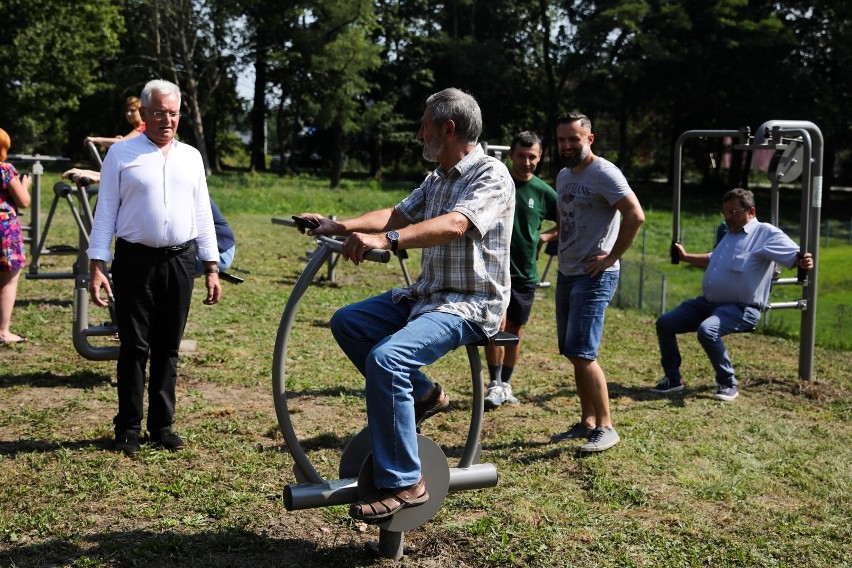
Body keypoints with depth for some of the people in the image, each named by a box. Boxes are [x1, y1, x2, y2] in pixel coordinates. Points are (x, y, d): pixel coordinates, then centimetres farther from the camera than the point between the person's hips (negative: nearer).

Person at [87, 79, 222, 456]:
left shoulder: (191, 157, 12)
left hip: (180, 261, 3)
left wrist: (212, 268, 9)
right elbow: (105, 212, 0)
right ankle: (128, 427, 13)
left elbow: (202, 215, 13)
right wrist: (97, 265, -7)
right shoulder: (121, 154, 3)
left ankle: (162, 424, 19)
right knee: (134, 347, 2)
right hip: (135, 261, -3)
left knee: (168, 348, 9)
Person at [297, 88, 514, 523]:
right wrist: (339, 227, -1)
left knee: (386, 357, -28)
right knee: (347, 322, 5)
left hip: (470, 305, -9)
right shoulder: (436, 180, 17)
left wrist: (386, 240, -45)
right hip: (426, 293, 10)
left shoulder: (490, 175, -14)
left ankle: (403, 483, -19)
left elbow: (454, 225, -31)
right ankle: (420, 394, 12)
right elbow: (398, 214, 12)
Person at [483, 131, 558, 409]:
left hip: (525, 272, 2)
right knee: (497, 324, -14)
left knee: (515, 330, 11)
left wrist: (544, 237, 0)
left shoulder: (543, 192, 1)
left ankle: (506, 385, 25)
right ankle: (495, 385, -3)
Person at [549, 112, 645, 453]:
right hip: (566, 274, 9)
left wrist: (611, 258, -19)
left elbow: (635, 216, -23)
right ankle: (587, 422, 22)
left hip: (594, 276, -9)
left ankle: (606, 428, -2)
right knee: (574, 353, 11)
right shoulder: (563, 176, 15)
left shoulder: (604, 173, -13)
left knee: (582, 353, -13)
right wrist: (564, 250, 14)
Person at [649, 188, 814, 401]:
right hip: (707, 302, 9)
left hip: (741, 309, -9)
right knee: (665, 323, -1)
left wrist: (803, 261, -46)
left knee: (707, 330, -35)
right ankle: (673, 378, 10)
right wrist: (685, 257, 44)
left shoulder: (765, 233, -8)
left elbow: (794, 255, -24)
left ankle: (728, 384, -15)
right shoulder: (730, 233, 20)